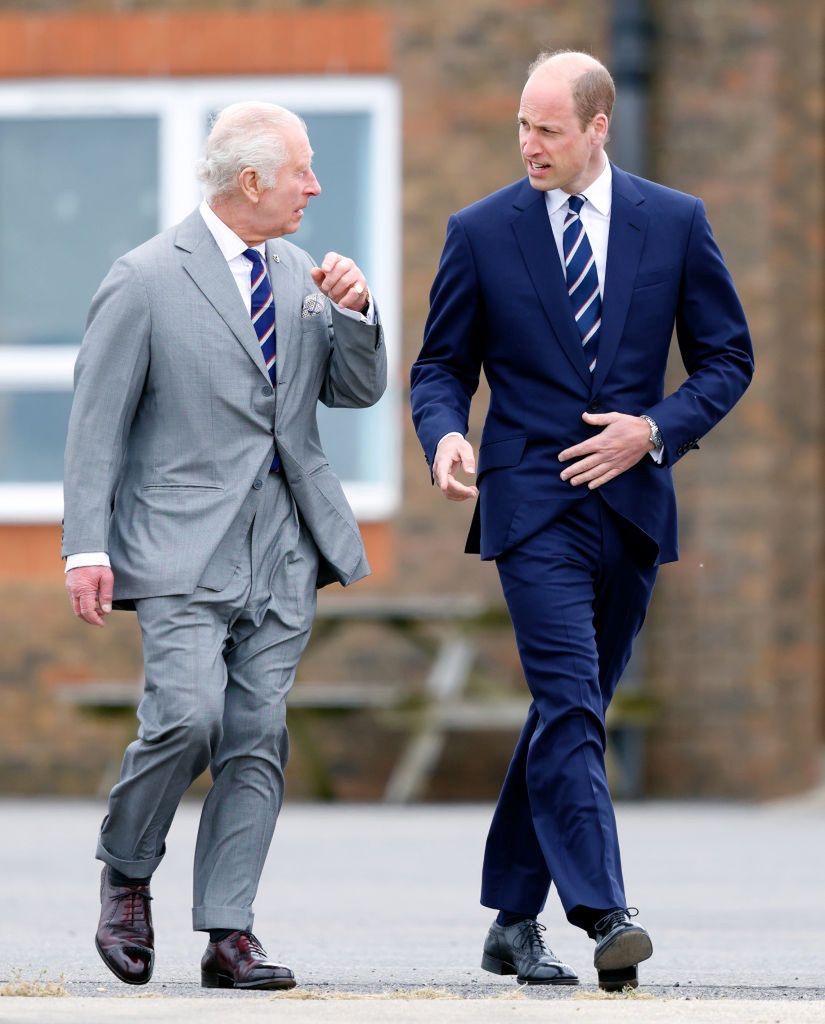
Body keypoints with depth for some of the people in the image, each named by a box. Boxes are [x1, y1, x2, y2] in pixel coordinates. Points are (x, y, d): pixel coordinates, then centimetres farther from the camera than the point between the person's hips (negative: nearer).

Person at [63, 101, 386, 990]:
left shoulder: (297, 275, 14)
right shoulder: (147, 280, -5)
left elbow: (358, 390, 17)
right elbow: (95, 422, -6)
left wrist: (354, 313, -2)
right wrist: (87, 547, -13)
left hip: (282, 547, 6)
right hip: (184, 541, -6)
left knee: (258, 740, 0)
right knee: (188, 715, -19)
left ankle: (228, 934, 3)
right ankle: (126, 874, 5)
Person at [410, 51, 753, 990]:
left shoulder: (675, 223, 4)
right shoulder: (481, 232, 2)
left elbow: (726, 357, 8)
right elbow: (442, 365, 7)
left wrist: (656, 430, -8)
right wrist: (445, 436, -14)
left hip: (631, 500, 3)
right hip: (532, 503, -3)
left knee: (570, 713, 9)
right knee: (569, 708, -17)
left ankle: (513, 924, 17)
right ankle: (601, 916, -23)